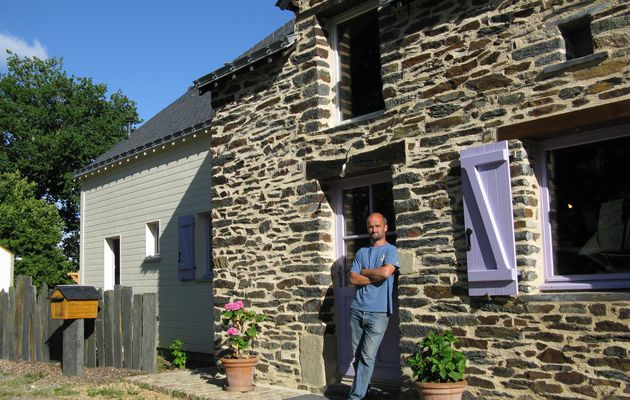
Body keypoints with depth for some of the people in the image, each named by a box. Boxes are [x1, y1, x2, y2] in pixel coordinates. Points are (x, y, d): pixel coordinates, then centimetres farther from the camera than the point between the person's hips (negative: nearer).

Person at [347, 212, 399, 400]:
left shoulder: (390, 250, 3)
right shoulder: (361, 252, 15)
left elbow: (386, 272, -16)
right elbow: (352, 278, 3)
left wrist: (364, 272, -1)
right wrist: (376, 276, -7)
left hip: (378, 312, -4)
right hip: (357, 309, 4)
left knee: (367, 356, -8)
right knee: (357, 355, 9)